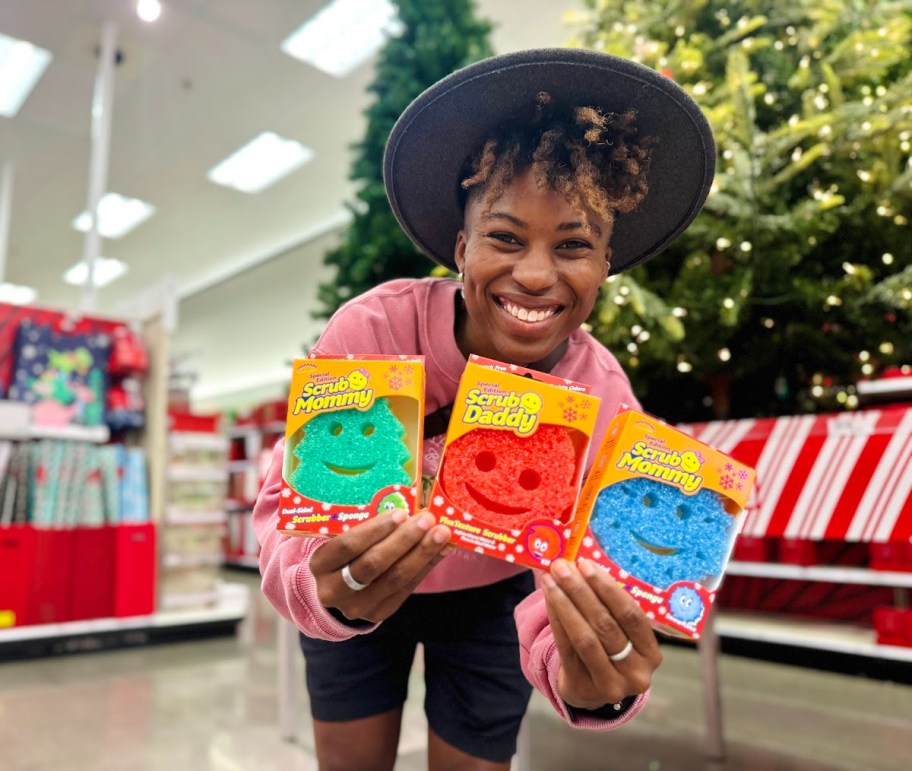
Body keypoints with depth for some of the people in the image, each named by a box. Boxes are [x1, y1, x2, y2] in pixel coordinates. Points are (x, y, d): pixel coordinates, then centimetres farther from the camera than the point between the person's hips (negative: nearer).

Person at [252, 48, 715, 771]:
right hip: (357, 582, 0)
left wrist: (597, 687, -49)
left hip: (492, 594, 1)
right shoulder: (371, 329, -32)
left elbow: (575, 575, -27)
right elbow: (288, 505, -29)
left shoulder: (603, 401, -27)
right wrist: (326, 590, -51)